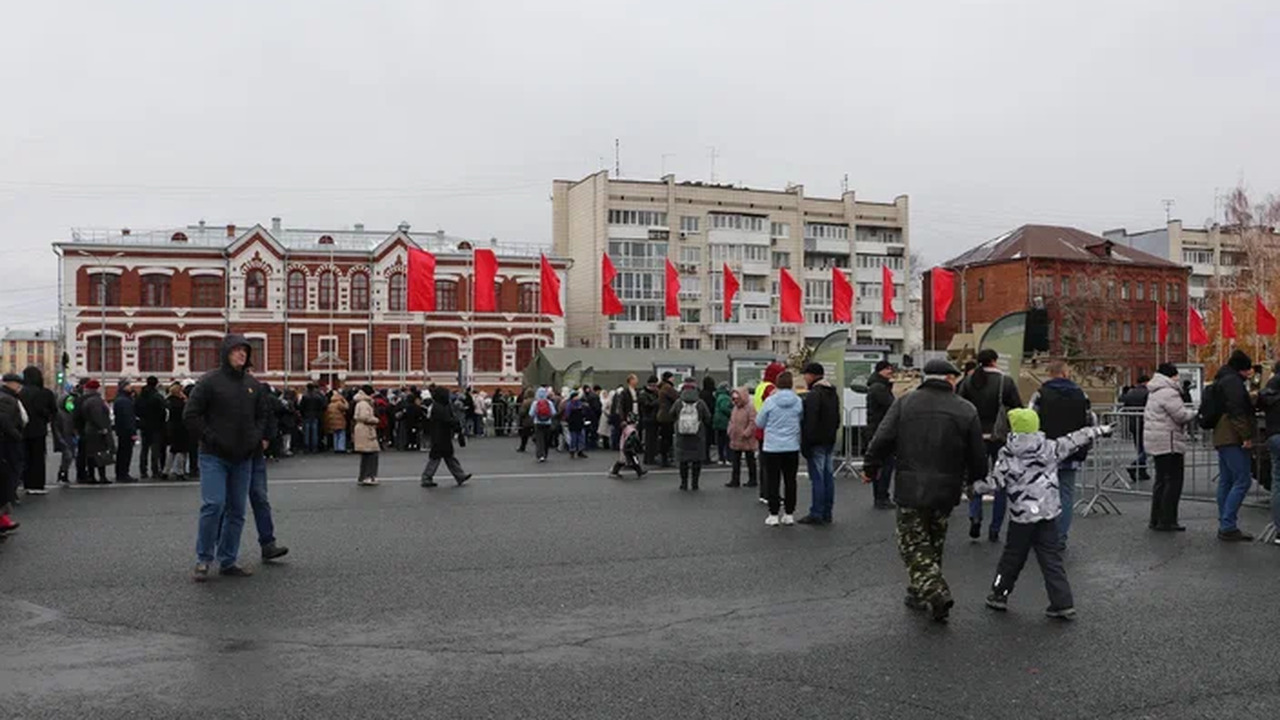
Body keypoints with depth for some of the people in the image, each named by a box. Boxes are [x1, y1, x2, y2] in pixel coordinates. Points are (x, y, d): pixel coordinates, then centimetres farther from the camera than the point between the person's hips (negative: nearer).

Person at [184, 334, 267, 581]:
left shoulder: (252, 384, 12)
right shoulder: (210, 381, -5)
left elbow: (261, 415, 22)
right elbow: (190, 414, -7)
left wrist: (259, 438, 6)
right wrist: (209, 439, -12)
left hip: (243, 459, 6)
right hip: (214, 457, -5)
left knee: (237, 511, 7)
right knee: (214, 505, -14)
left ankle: (228, 561, 16)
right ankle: (203, 560, 2)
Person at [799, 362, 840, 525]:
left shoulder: (813, 395, -16)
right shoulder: (833, 393, 14)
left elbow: (809, 422, -19)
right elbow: (837, 418, 21)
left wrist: (805, 444, -16)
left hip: (817, 443, -9)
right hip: (830, 441, 9)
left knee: (817, 478, -6)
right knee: (828, 476, 10)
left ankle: (816, 514, -4)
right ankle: (827, 513, 15)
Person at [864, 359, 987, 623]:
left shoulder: (904, 403, -2)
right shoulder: (967, 410, 1)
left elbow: (882, 440, -6)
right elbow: (978, 456, 4)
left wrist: (870, 468, 8)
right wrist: (976, 482, 22)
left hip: (910, 489, -2)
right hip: (945, 491, 2)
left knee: (913, 543, 4)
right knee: (934, 543, 18)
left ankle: (934, 592, -13)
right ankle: (919, 594, 27)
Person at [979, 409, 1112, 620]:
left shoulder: (1007, 456, -10)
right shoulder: (1049, 448, 0)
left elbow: (994, 482, -10)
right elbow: (1075, 440, 10)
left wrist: (975, 488, 9)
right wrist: (1100, 430, 23)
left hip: (1022, 516, -3)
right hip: (1049, 512, 3)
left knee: (1013, 556, 11)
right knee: (1051, 559, 6)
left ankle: (999, 595, 24)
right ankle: (1064, 604, 4)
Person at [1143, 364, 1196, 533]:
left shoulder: (1153, 393, 18)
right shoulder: (1169, 393, -14)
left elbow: (1146, 415, 25)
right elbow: (1181, 416, -18)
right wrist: (1194, 413, 2)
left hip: (1155, 441, 10)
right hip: (1168, 443, -10)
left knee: (1161, 481, 14)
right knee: (1173, 481, -6)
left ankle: (1156, 519, 17)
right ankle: (1167, 521, -5)